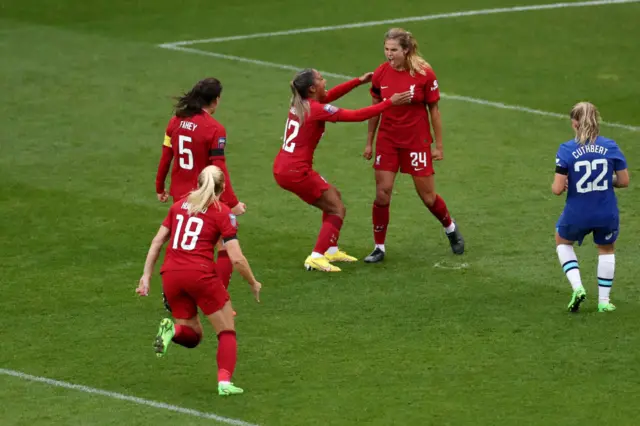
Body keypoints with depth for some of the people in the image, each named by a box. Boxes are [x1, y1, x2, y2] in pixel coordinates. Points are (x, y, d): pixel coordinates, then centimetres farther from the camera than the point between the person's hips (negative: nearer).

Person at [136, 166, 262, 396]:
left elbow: (157, 241, 13)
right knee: (227, 333, 10)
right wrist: (253, 283, 10)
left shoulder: (179, 205, 15)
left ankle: (172, 329, -15)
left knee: (192, 335, 18)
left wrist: (147, 275, 17)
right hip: (200, 273, -4)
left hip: (171, 274, 4)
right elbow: (236, 258, -4)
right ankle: (224, 381, -10)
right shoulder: (222, 212, 1)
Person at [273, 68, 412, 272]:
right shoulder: (317, 109, -17)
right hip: (295, 172, -9)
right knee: (337, 209, 2)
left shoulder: (300, 103, 7)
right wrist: (389, 103, -9)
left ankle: (331, 250, 30)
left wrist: (359, 81, 22)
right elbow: (357, 116, -15)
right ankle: (316, 258, -3)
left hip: (282, 168, 9)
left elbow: (331, 94, 24)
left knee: (333, 195, 25)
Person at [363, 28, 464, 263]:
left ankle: (451, 229, 34)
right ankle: (379, 248, 7)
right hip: (387, 140, 2)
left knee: (428, 196, 5)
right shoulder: (380, 74, -5)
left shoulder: (424, 74, -13)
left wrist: (438, 145, -2)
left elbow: (434, 110, -4)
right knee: (382, 193, -5)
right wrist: (369, 142, 9)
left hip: (417, 141, -2)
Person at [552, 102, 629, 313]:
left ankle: (577, 287, 11)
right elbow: (624, 181, -3)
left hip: (577, 214, -1)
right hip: (607, 213, 1)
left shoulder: (566, 150, -14)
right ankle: (604, 300, 29)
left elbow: (558, 189, -15)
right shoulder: (611, 147, -8)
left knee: (562, 242, 29)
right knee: (607, 249, 28)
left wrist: (556, 185, 8)